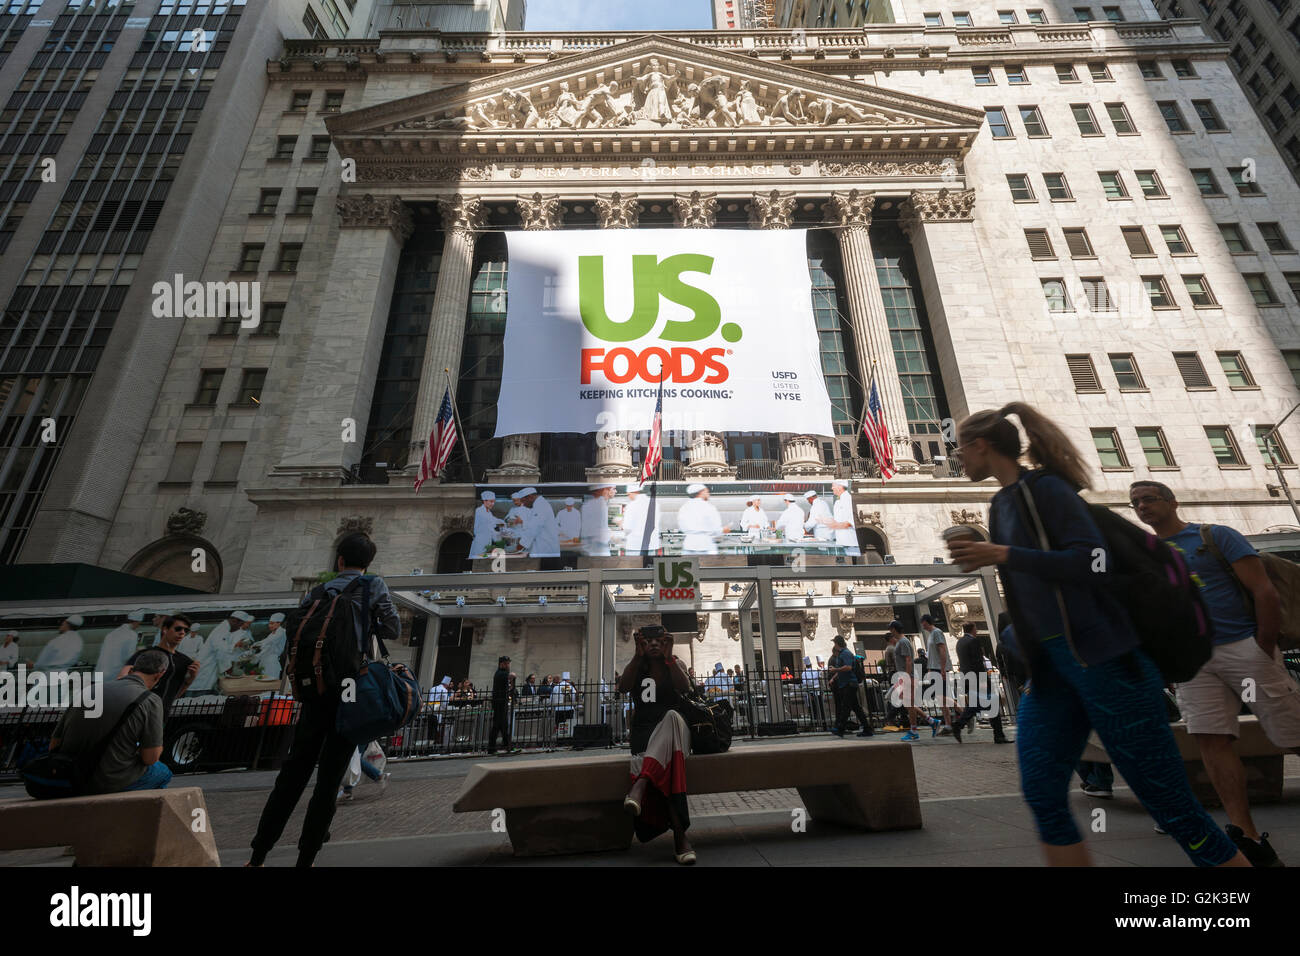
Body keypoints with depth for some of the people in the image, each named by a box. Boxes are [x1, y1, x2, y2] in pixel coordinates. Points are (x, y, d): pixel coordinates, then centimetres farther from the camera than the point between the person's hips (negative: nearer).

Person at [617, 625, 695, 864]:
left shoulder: (674, 664, 9)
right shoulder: (636, 666, 11)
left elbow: (685, 688, -12)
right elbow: (623, 687, -11)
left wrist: (668, 656, -20)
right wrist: (638, 655, -17)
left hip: (673, 728, -1)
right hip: (643, 733, 1)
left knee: (671, 717, -41)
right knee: (665, 767, -36)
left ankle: (639, 787, -55)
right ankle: (680, 836, -42)